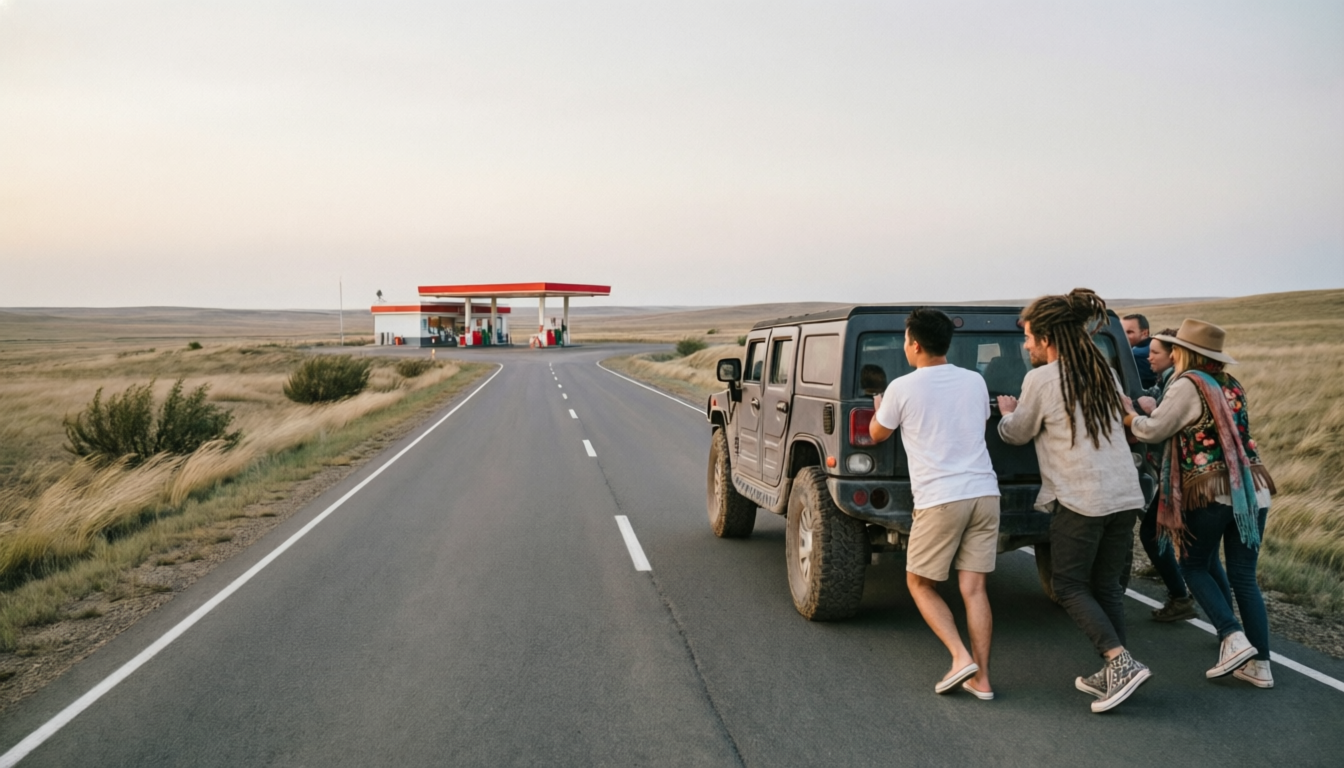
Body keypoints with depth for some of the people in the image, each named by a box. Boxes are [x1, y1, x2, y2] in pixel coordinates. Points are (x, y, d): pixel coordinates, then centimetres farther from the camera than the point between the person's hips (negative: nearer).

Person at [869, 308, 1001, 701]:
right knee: (973, 587, 8)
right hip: (984, 492, 5)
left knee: (920, 583, 11)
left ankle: (961, 657, -3)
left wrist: (879, 407, 33)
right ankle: (981, 678, 8)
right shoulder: (975, 381, 9)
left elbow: (878, 434, 12)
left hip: (940, 499, -5)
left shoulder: (902, 388, -5)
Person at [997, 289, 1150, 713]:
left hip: (1081, 499, -7)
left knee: (1069, 586, 6)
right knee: (1106, 586, 15)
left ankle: (1122, 663, -6)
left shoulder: (1041, 380, -8)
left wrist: (1007, 412, 28)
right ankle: (1113, 675, 17)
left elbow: (1016, 435, 4)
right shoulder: (1104, 371, 12)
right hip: (1126, 495, 7)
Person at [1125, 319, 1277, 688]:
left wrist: (1129, 415, 12)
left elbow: (1153, 431, -7)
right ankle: (1260, 664, 9)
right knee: (1244, 577, 10)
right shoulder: (1230, 386, 15)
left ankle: (1234, 639, -4)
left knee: (1194, 567, 12)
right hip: (1253, 490, 6)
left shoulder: (1188, 384, -7)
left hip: (1210, 492, -6)